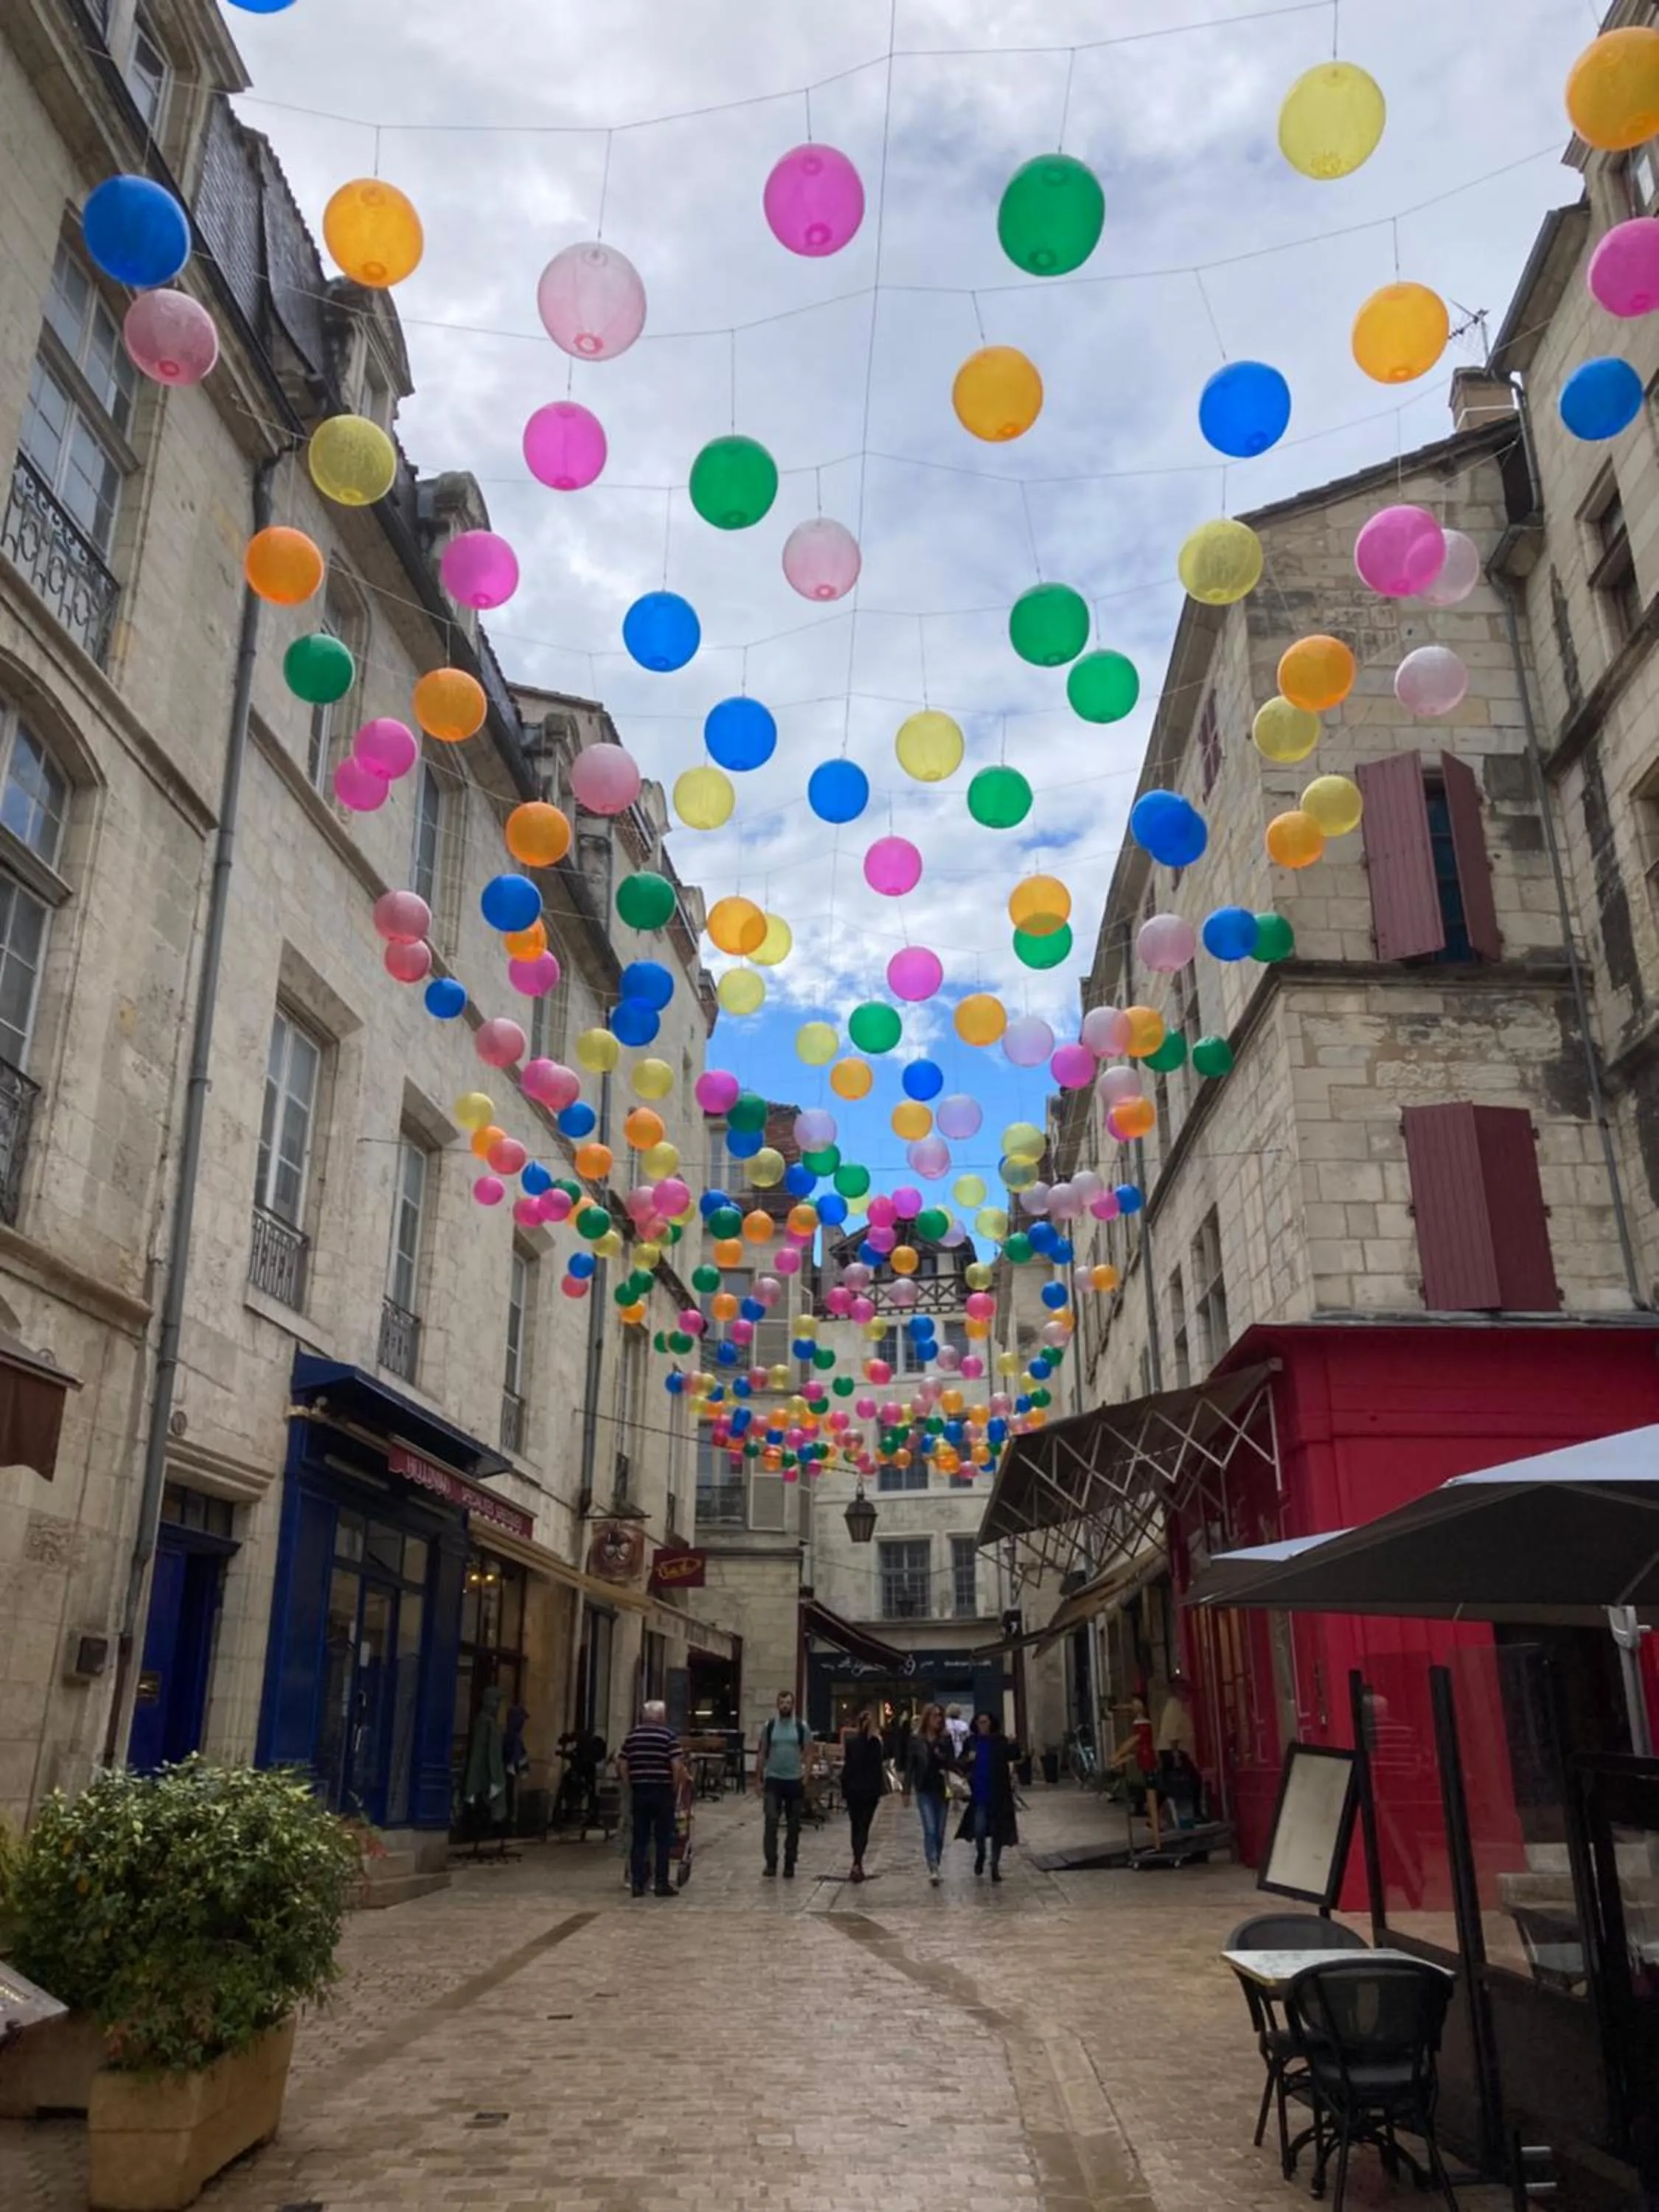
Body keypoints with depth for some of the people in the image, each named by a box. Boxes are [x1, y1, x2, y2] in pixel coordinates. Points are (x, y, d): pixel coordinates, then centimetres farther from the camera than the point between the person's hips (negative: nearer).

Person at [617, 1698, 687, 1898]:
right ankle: (661, 1884, 5)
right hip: (662, 1791, -4)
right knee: (663, 1840, 4)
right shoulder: (668, 1735, -5)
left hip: (639, 1791, 4)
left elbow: (621, 1764, 7)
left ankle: (638, 1883, 9)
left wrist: (630, 1787, 13)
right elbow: (677, 1765, -11)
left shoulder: (631, 1735, 8)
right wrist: (676, 1789, 0)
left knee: (640, 1839, 9)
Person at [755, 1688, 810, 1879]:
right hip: (773, 1780, 0)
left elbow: (807, 1755, 1)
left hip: (795, 1781, 0)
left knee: (793, 1825, 7)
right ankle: (770, 1863, -5)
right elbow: (762, 1755, 6)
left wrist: (806, 1777, -9)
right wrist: (758, 1779, 4)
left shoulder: (802, 1727, -1)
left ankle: (789, 1865, 17)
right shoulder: (769, 1726, 1)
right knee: (771, 1821, -12)